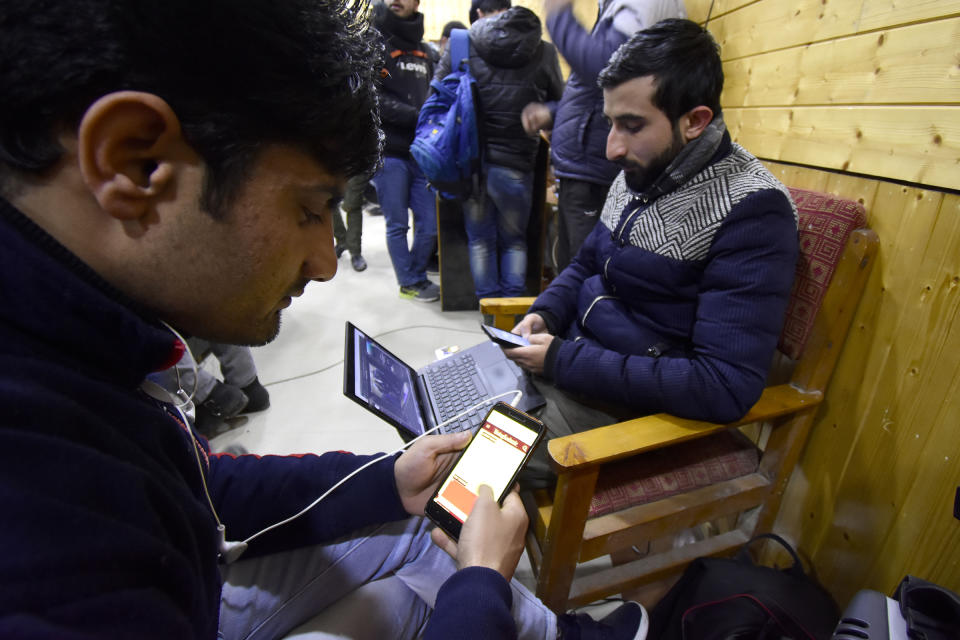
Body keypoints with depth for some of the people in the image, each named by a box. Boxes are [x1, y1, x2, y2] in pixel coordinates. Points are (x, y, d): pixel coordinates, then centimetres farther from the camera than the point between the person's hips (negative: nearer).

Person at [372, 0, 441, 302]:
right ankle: (411, 282, 17)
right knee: (397, 225, 3)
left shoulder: (424, 51, 17)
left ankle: (417, 276, 25)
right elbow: (375, 100, -12)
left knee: (429, 223, 5)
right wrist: (417, 116, -17)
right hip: (389, 152, -5)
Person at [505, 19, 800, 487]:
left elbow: (726, 388, -28)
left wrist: (564, 360, -25)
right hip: (570, 357, 8)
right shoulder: (639, 173, 5)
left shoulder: (752, 212, -21)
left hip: (629, 406, -7)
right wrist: (545, 314, -4)